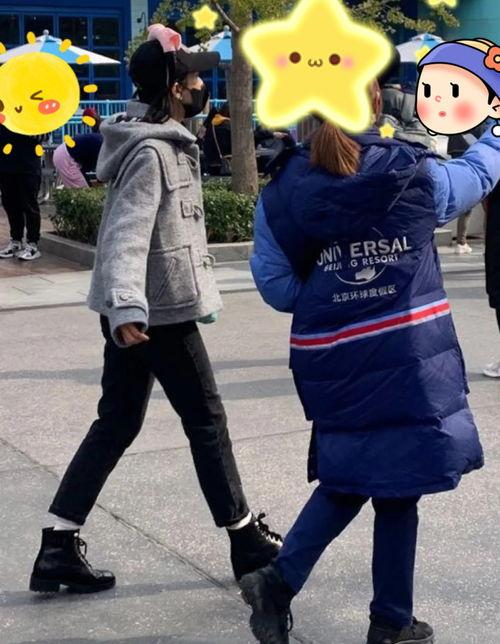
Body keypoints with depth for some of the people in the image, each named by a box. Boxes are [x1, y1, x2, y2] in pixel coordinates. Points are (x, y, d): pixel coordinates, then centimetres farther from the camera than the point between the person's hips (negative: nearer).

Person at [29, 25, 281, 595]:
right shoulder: (153, 152, -19)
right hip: (158, 310, -10)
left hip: (137, 308, 10)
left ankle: (58, 549, 11)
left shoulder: (155, 141, 12)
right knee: (206, 421, 4)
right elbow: (127, 235, -30)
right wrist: (127, 307, -41)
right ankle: (246, 540, 18)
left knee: (116, 424, 11)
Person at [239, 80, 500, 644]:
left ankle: (278, 581, 10)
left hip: (333, 361, 3)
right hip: (408, 358, -2)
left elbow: (276, 286, -3)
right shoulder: (414, 175, -6)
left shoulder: (282, 194, -4)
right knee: (397, 486, 10)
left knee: (350, 477, 21)